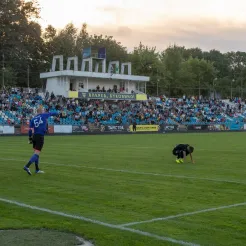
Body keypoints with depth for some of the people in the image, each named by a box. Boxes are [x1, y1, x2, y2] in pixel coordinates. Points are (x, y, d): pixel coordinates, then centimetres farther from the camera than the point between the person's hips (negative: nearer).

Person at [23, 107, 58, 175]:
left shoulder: (33, 119, 11)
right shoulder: (44, 115, 4)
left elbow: (30, 129, 5)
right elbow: (51, 113, 23)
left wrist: (30, 138, 12)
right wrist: (56, 113, 43)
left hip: (34, 136, 6)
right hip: (40, 137, -6)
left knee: (36, 152, 16)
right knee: (37, 153, -9)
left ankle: (37, 169, 23)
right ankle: (27, 166, -23)